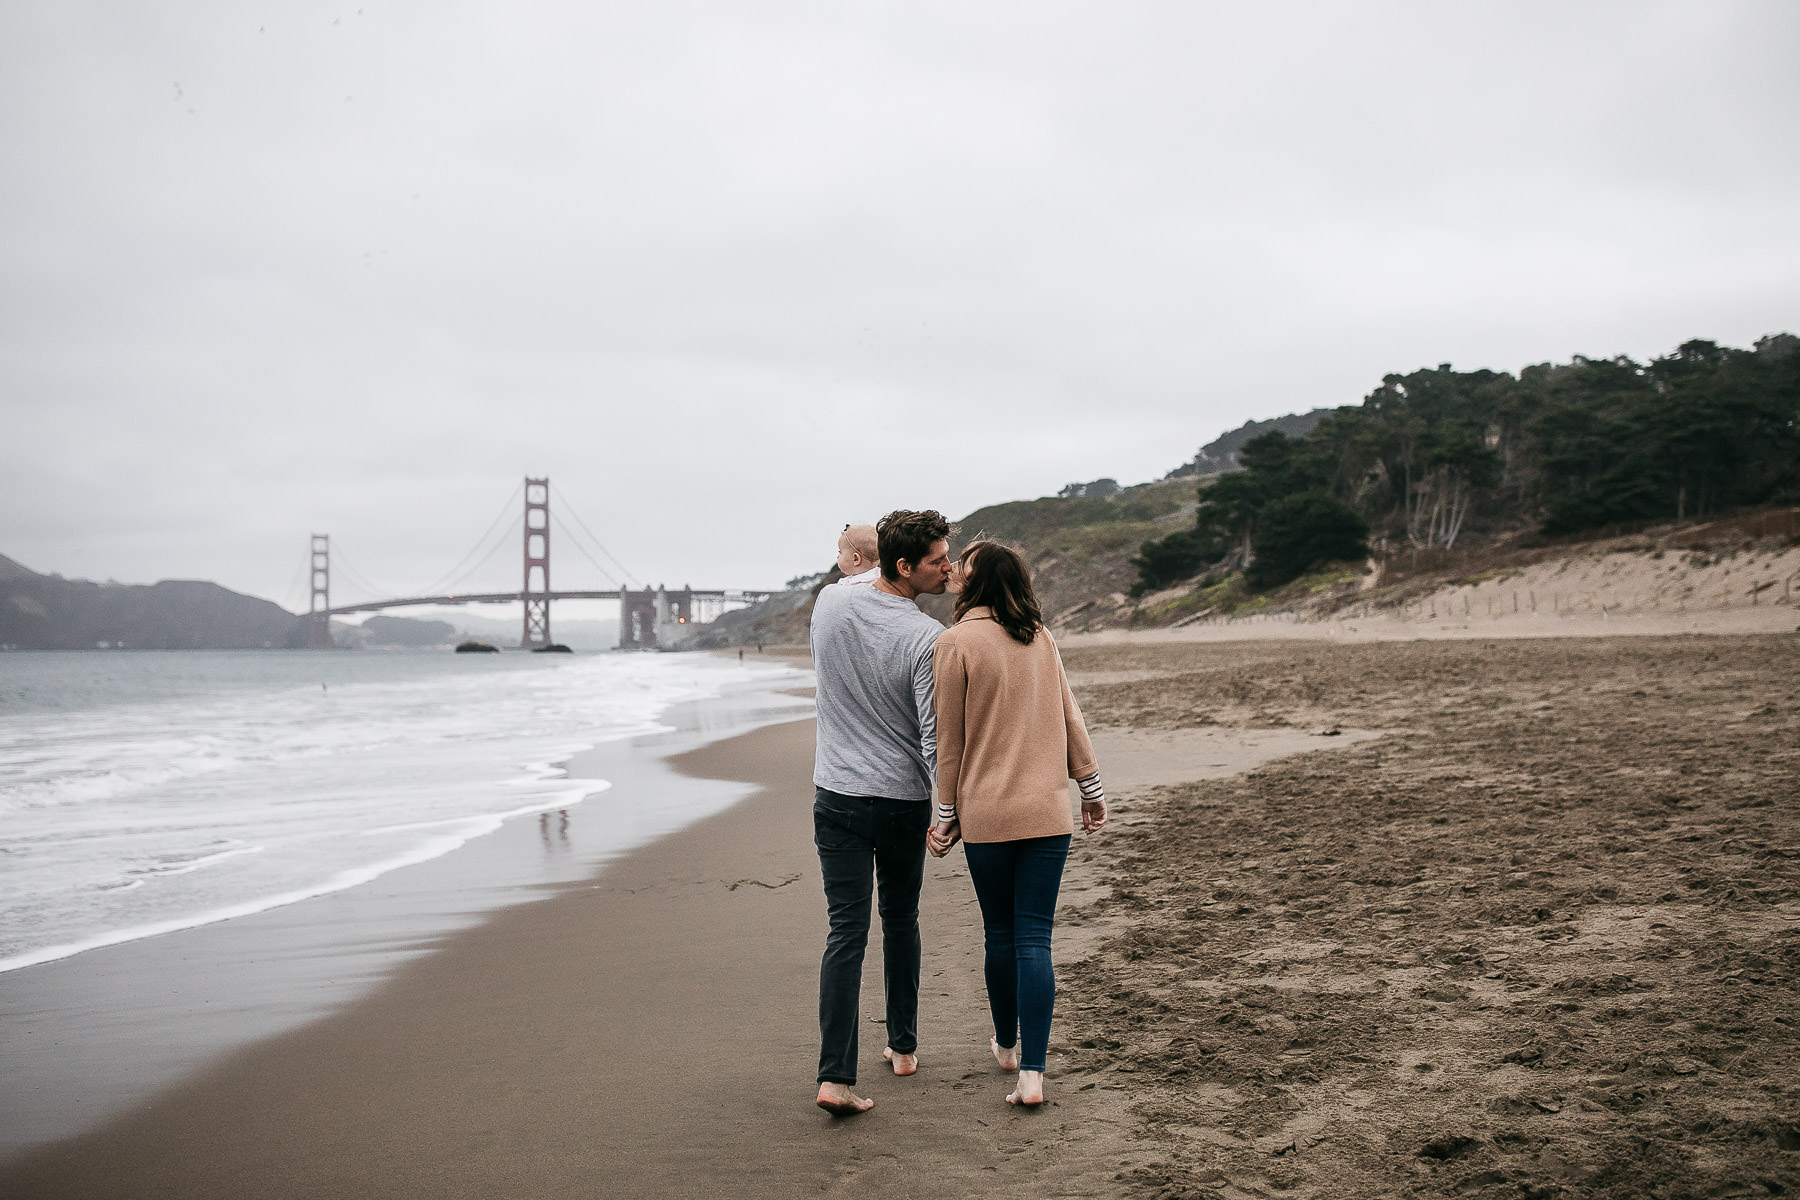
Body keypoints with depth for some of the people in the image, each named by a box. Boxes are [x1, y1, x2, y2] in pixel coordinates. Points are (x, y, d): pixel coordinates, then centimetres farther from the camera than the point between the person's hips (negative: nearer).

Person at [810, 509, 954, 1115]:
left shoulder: (828, 602, -4)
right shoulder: (927, 639, -17)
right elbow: (936, 738, -17)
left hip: (837, 795, 2)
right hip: (903, 799, -2)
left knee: (846, 930, 0)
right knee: (901, 919, 19)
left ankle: (836, 1077, -9)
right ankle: (903, 1046, 32)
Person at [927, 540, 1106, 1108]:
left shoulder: (955, 642, -7)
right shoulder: (1040, 636, 6)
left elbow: (950, 740, -4)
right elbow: (1068, 715, 10)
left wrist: (945, 816, 3)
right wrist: (1090, 784, 18)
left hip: (986, 812, -2)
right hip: (1047, 809, 3)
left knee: (1000, 934, 13)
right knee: (1035, 938, 1)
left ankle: (1007, 1044, 32)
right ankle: (1031, 1072, -4)